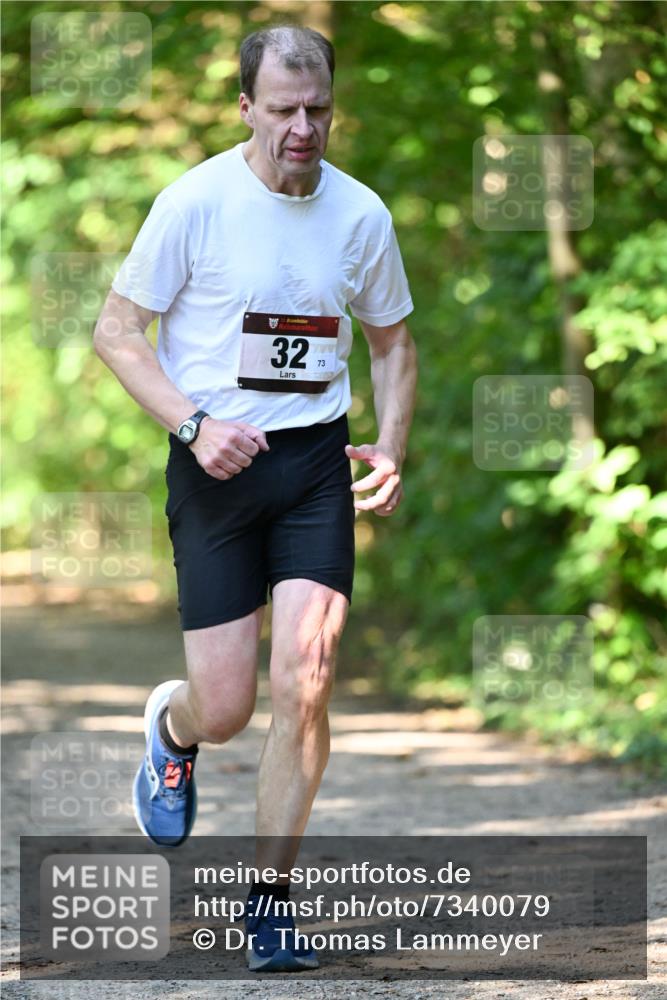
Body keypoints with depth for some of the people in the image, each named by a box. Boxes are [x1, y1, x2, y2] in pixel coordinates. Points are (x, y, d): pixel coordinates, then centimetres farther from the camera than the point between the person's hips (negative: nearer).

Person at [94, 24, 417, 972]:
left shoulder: (361, 213, 2)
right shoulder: (193, 202, -8)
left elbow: (391, 340, 17)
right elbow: (117, 330, -3)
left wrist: (391, 450, 2)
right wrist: (195, 424, -16)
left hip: (317, 462, 2)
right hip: (215, 464, -2)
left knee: (303, 688, -10)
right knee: (226, 706, -3)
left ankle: (268, 901, 4)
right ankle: (171, 728, 37)